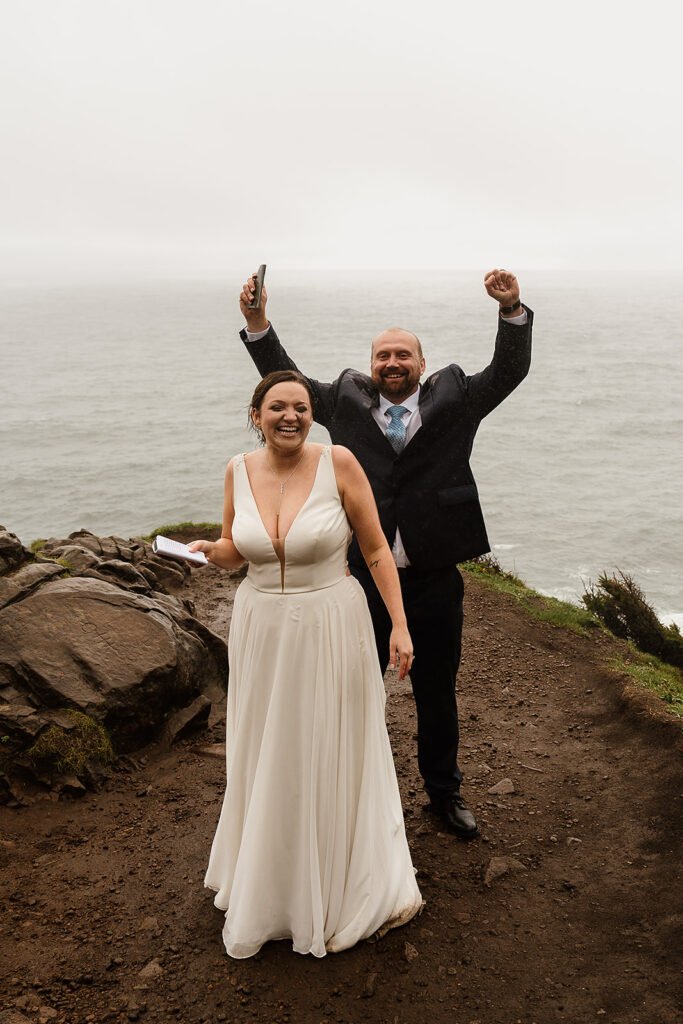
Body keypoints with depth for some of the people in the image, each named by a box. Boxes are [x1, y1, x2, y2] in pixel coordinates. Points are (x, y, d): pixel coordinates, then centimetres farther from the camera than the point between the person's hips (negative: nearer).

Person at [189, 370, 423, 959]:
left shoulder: (338, 463, -13)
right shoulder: (239, 471, -2)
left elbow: (376, 549, -7)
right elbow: (233, 552, 10)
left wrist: (399, 624, -10)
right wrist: (210, 551, -12)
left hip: (331, 628, -3)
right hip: (261, 628, 4)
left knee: (331, 756, 10)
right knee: (266, 759, 17)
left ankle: (344, 891, 34)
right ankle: (266, 881, 43)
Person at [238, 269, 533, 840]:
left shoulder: (453, 398, 4)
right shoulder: (347, 400, 5)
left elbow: (509, 371, -1)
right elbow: (286, 382, 8)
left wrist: (512, 311, -16)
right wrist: (258, 324, -2)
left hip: (434, 582, 0)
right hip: (362, 579, 1)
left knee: (438, 694, 16)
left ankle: (444, 792, 38)